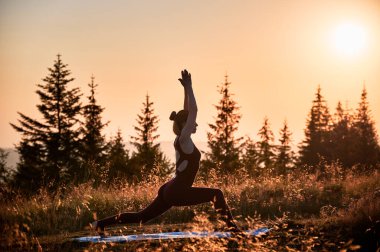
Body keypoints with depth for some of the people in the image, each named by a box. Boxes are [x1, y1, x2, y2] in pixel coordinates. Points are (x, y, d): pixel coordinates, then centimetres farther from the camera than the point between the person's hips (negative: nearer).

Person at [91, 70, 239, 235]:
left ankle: (101, 223, 12)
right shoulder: (184, 140, -12)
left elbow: (188, 111, 19)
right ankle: (231, 226, -15)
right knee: (216, 194, -10)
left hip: (170, 190, 9)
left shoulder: (181, 139, 12)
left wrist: (187, 89, 16)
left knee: (142, 217, 12)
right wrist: (188, 88, -14)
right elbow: (193, 111, -18)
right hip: (177, 192, -9)